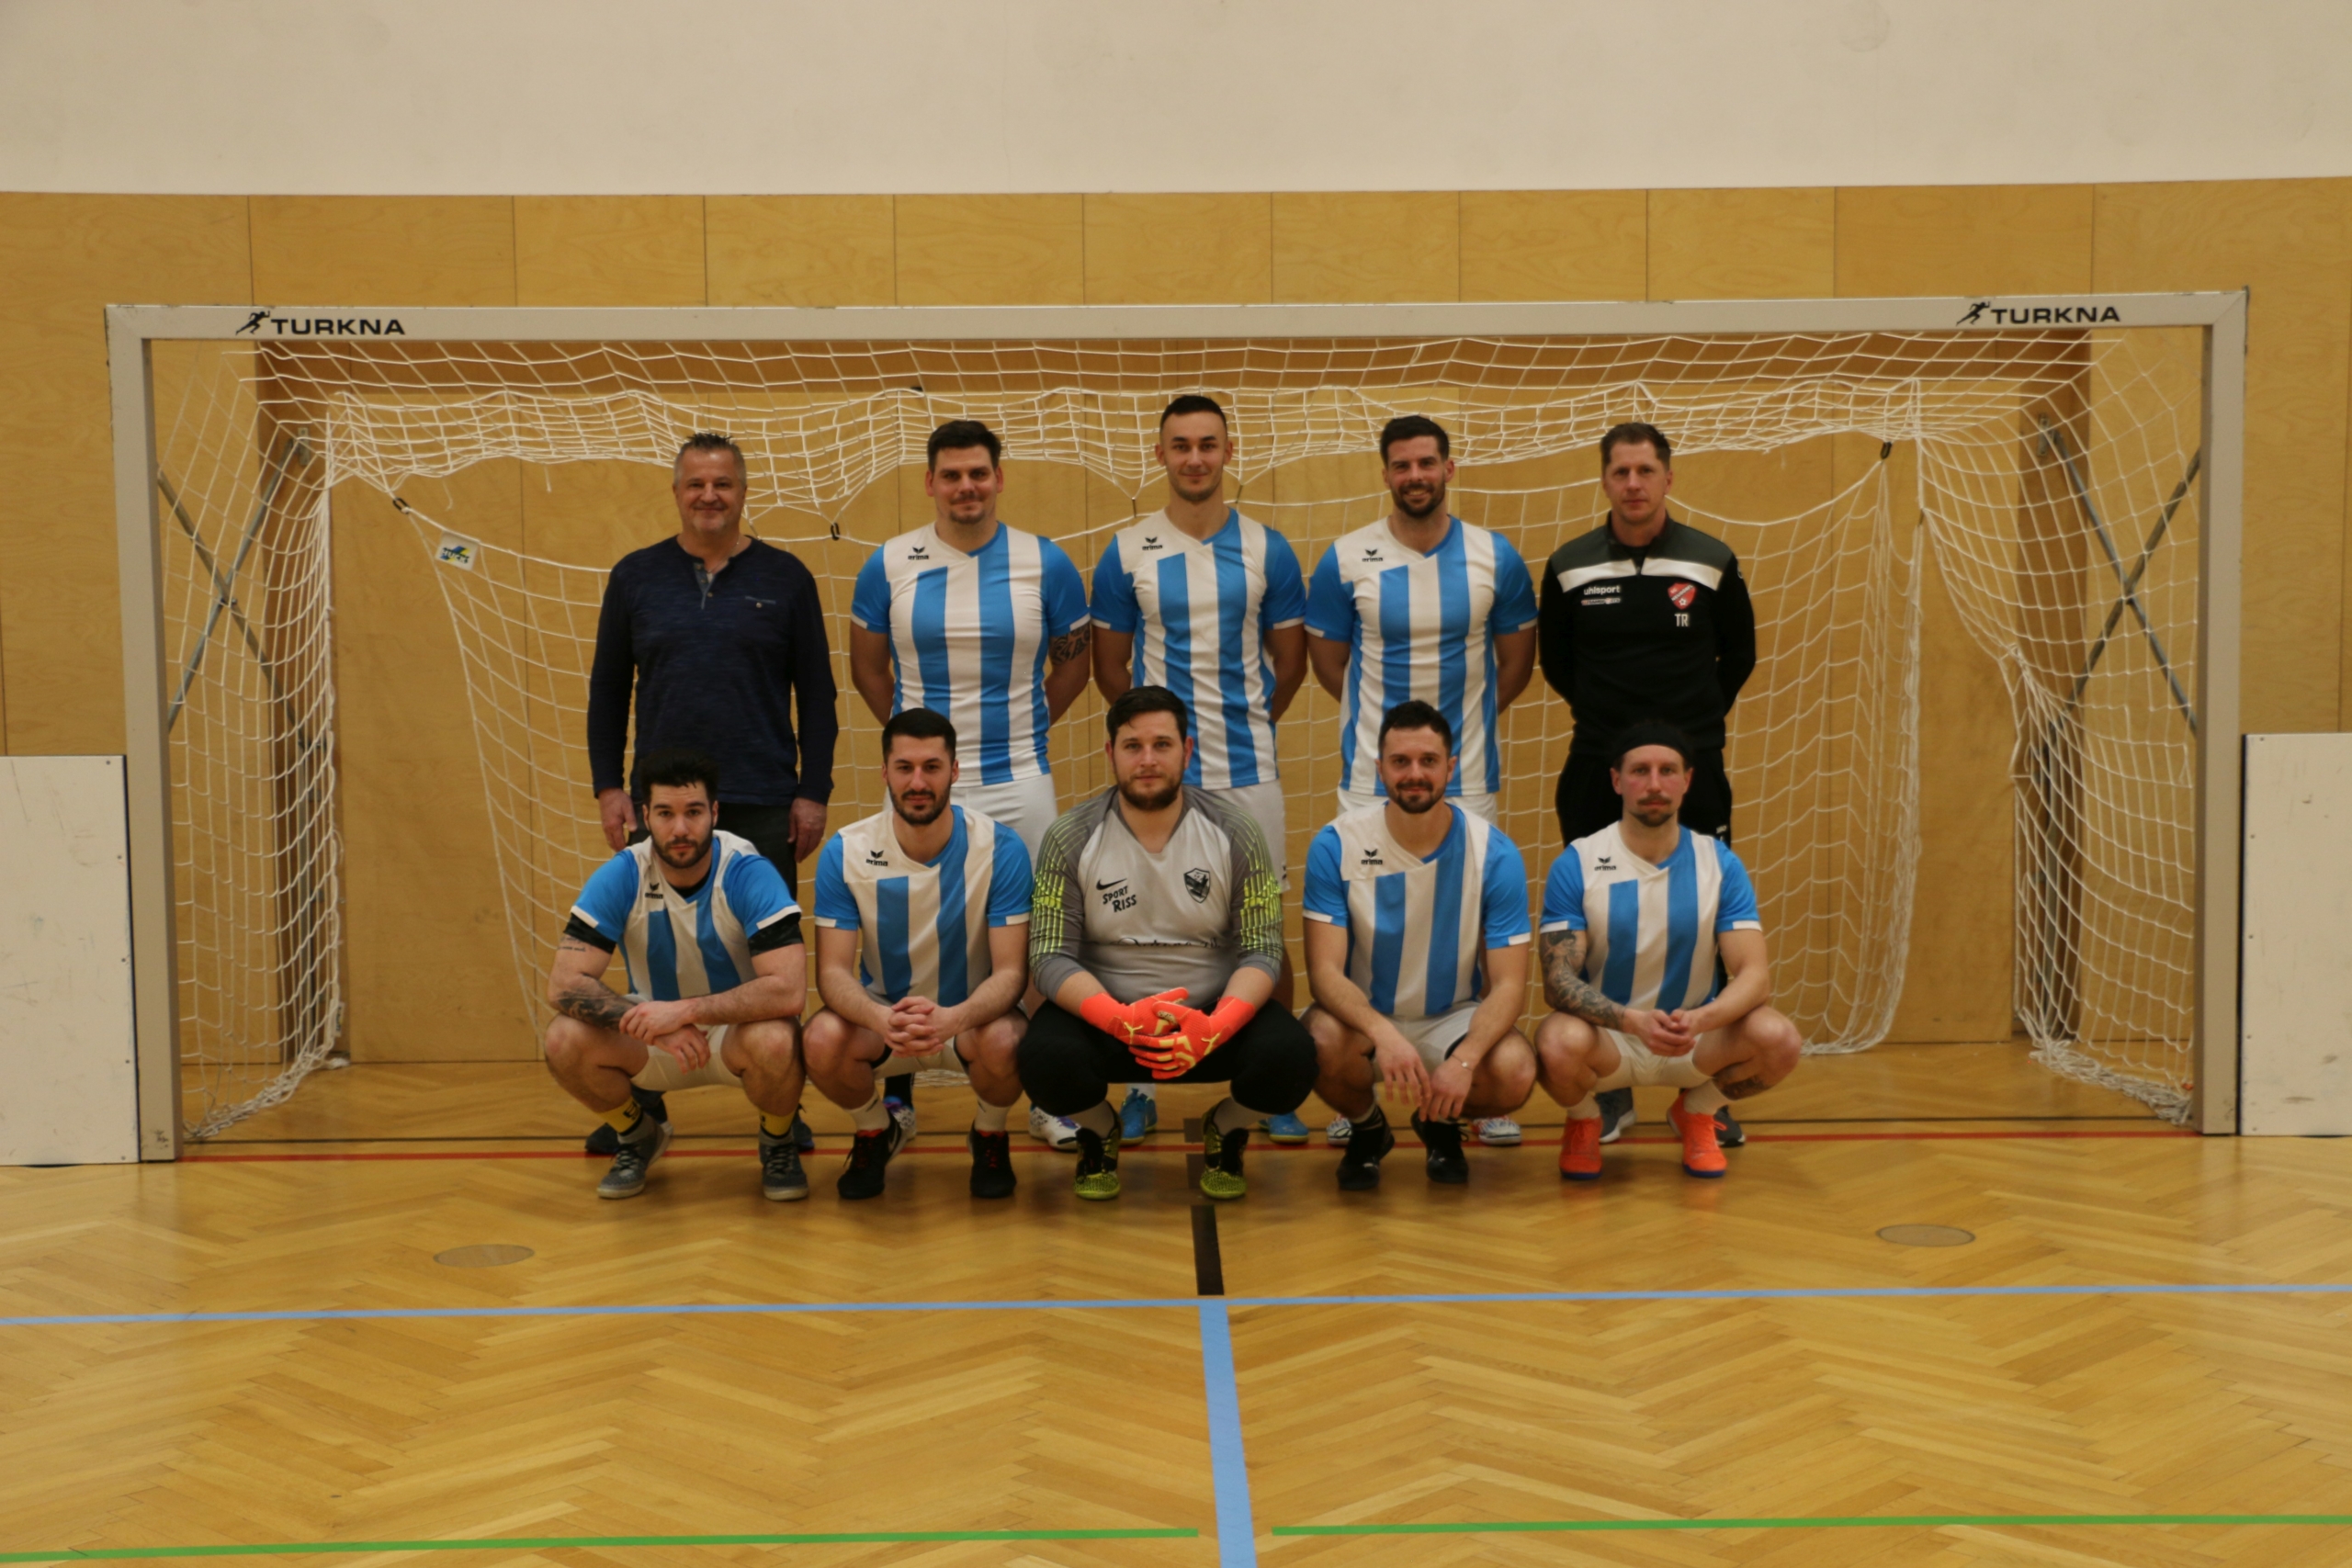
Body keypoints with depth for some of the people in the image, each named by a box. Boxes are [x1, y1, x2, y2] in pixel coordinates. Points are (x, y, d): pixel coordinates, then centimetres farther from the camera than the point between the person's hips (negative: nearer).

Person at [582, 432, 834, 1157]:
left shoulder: (784, 577, 4)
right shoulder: (636, 575, 7)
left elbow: (817, 693, 4)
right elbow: (608, 689, 10)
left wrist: (814, 791, -2)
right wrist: (607, 786, 3)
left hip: (763, 803, -1)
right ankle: (644, 1109, 17)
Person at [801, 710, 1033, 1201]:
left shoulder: (1000, 848, -15)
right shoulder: (845, 851, -11)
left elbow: (1010, 971, -17)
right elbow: (833, 971, -14)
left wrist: (952, 1018, -40)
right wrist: (883, 1020, -38)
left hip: (971, 1015, -1)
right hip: (880, 1013, 1)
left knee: (1004, 1042, -35)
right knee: (821, 1041, -30)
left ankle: (989, 1134, 2)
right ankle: (874, 1131, 5)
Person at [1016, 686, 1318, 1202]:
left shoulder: (1234, 832, -5)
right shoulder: (1071, 838, -6)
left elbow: (1263, 951, -6)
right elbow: (1050, 956, -10)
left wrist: (1215, 1028, -27)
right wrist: (1122, 1020, -30)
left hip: (1215, 1010, 1)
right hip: (1105, 1010, 0)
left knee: (1289, 1058, -29)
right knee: (1047, 1060, -33)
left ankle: (1225, 1134, 9)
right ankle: (1099, 1134, 7)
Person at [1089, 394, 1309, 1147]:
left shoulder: (1267, 549, 3)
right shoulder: (1126, 553, 1)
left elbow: (1290, 660, 10)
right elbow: (1110, 665, 8)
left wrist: (1248, 721, 7)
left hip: (1249, 773, 0)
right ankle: (1140, 1086, 16)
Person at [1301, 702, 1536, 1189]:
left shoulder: (1495, 853, -13)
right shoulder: (1337, 845, -14)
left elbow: (1508, 984, -14)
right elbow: (1325, 971, -18)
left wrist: (1463, 1060, -33)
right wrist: (1382, 1033, -39)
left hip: (1454, 1018, 1)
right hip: (1365, 1017, -1)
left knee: (1516, 1073, -30)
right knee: (1323, 1043, -35)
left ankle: (1441, 1123, 9)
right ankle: (1367, 1129, 4)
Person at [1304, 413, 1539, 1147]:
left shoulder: (1495, 558, 1)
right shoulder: (1345, 560, -2)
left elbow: (1516, 659, 13)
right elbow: (1327, 662, 9)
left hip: (1469, 778, 1)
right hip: (1371, 778, -1)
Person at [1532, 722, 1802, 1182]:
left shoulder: (1720, 864, -5)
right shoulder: (1576, 865, -10)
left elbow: (1755, 975, -12)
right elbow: (1558, 980, -16)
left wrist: (1699, 1020, -34)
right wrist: (1634, 1021, -34)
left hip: (1695, 1036, 2)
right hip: (1606, 1036, -2)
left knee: (1779, 1040, -27)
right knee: (1560, 1043, -37)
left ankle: (1695, 1114, 8)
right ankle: (1583, 1122, 2)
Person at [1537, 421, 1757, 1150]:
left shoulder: (1712, 562, 1)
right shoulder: (1569, 568, 2)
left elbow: (1739, 655, 13)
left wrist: (1696, 721, 8)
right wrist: (1606, 715, 10)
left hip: (1695, 769, 0)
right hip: (1597, 771, 1)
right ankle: (1611, 1090, 14)